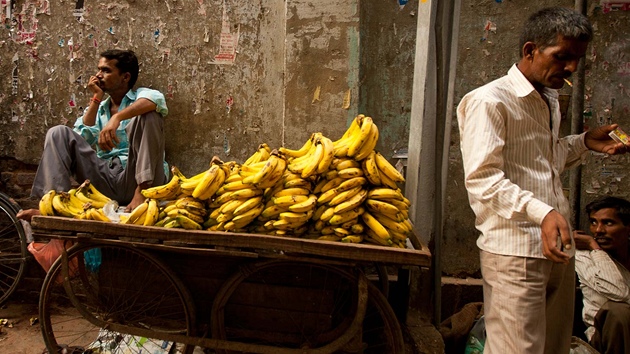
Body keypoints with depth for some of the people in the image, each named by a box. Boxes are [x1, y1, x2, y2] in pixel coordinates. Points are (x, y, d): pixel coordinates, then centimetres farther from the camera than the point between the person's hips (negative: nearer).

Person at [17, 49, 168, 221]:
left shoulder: (139, 97, 9)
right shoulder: (98, 108, 24)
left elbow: (156, 98, -19)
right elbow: (81, 139, 4)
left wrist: (117, 117, -31)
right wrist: (97, 98, 6)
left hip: (135, 179, -4)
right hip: (105, 179, 4)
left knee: (149, 115, -22)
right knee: (58, 133, -5)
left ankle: (142, 190, -29)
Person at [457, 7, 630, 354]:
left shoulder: (549, 100, 20)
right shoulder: (490, 100, -10)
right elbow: (481, 178, -19)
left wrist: (585, 142, 14)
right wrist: (541, 211, -30)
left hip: (557, 247, 9)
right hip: (514, 250, -9)